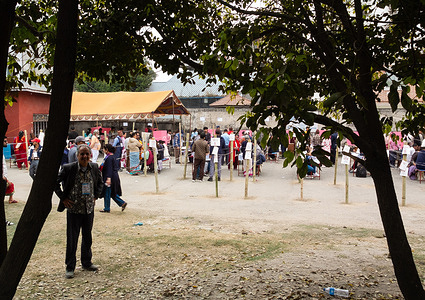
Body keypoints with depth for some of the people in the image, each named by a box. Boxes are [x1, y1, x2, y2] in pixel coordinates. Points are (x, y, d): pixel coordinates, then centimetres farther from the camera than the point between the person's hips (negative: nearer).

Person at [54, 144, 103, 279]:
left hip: (89, 209, 4)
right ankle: (70, 267, 16)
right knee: (72, 239, 3)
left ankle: (87, 263, 31)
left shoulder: (94, 167, -1)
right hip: (73, 209, -4)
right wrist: (63, 198, -7)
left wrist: (96, 196, 7)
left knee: (87, 237, 15)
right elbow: (55, 182, -3)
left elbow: (100, 182, 17)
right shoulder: (68, 168, -12)